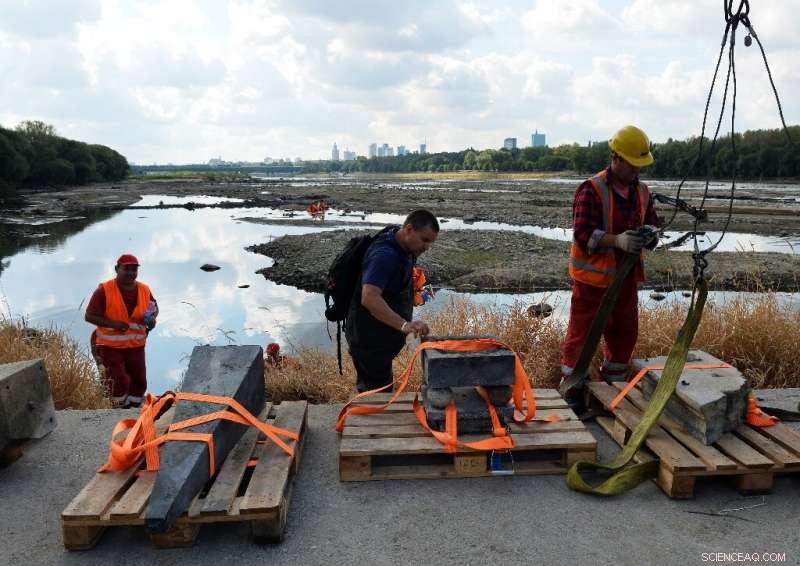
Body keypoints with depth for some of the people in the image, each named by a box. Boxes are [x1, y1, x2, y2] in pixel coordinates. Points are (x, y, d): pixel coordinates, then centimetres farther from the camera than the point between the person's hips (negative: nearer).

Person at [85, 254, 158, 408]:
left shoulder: (144, 290, -2)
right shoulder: (104, 290, -15)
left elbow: (154, 307, 16)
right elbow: (89, 316, -13)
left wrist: (153, 319, -7)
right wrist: (113, 324, -27)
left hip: (135, 345, 5)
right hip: (110, 346, -5)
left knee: (140, 382, 11)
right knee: (120, 381, -11)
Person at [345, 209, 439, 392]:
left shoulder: (405, 250, 4)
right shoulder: (385, 254, -26)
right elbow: (369, 298, -40)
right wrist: (404, 325, -47)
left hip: (382, 336, 10)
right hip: (369, 338, -10)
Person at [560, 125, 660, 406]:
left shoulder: (642, 191, 8)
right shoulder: (592, 190, -14)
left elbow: (652, 226, 13)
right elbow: (583, 234, -19)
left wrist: (649, 235, -12)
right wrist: (618, 240, -33)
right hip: (593, 277, -7)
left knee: (625, 333, 15)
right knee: (582, 333, 1)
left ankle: (613, 384, 33)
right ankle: (572, 386, 15)